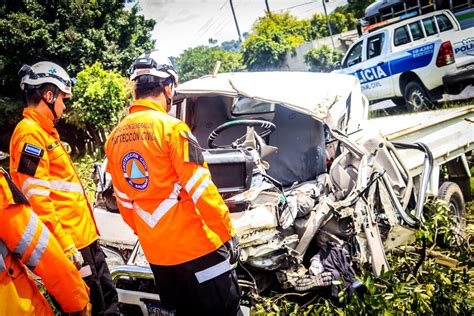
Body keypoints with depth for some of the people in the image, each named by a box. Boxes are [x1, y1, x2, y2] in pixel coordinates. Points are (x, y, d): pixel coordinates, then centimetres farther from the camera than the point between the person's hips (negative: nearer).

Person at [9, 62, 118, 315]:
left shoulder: (43, 132, 17)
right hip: (69, 243, -10)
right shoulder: (30, 134, -15)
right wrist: (65, 245, -22)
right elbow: (36, 199, -22)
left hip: (83, 236, 10)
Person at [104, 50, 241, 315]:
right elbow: (200, 189, -16)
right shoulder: (171, 128, -15)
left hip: (155, 253, 7)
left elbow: (124, 200, 12)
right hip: (195, 245, -6)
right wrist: (228, 232, -7)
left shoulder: (114, 137, 5)